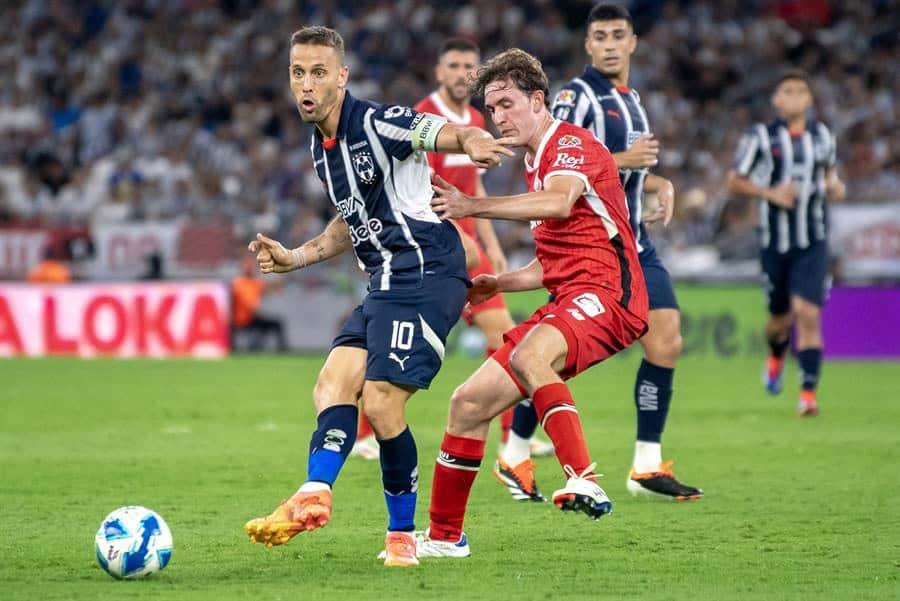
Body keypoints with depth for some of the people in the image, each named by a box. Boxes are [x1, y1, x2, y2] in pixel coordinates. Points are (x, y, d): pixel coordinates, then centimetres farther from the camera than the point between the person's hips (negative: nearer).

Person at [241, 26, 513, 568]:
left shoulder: (375, 124, -11)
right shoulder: (323, 148, 16)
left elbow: (449, 133, -24)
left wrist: (474, 142, -47)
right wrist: (297, 257, 22)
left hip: (423, 274, -10)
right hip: (386, 285, 10)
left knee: (381, 402, -14)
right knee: (333, 385, -7)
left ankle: (402, 535, -1)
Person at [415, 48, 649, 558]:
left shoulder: (572, 143, -6)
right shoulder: (536, 165, 24)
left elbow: (560, 203, -29)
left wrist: (474, 206, -31)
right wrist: (499, 284, 16)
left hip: (607, 294, -10)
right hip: (568, 302, 10)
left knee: (529, 354, -39)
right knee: (470, 402, 4)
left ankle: (585, 480, -46)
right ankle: (445, 536, 15)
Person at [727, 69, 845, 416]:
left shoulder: (822, 136, 6)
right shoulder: (760, 137, -3)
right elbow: (735, 182, 1)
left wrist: (834, 187, 1)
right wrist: (769, 192, -15)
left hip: (813, 243, 0)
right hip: (775, 241, 0)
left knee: (808, 314, -14)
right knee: (781, 317, 11)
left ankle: (809, 391, -13)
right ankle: (776, 357, 47)